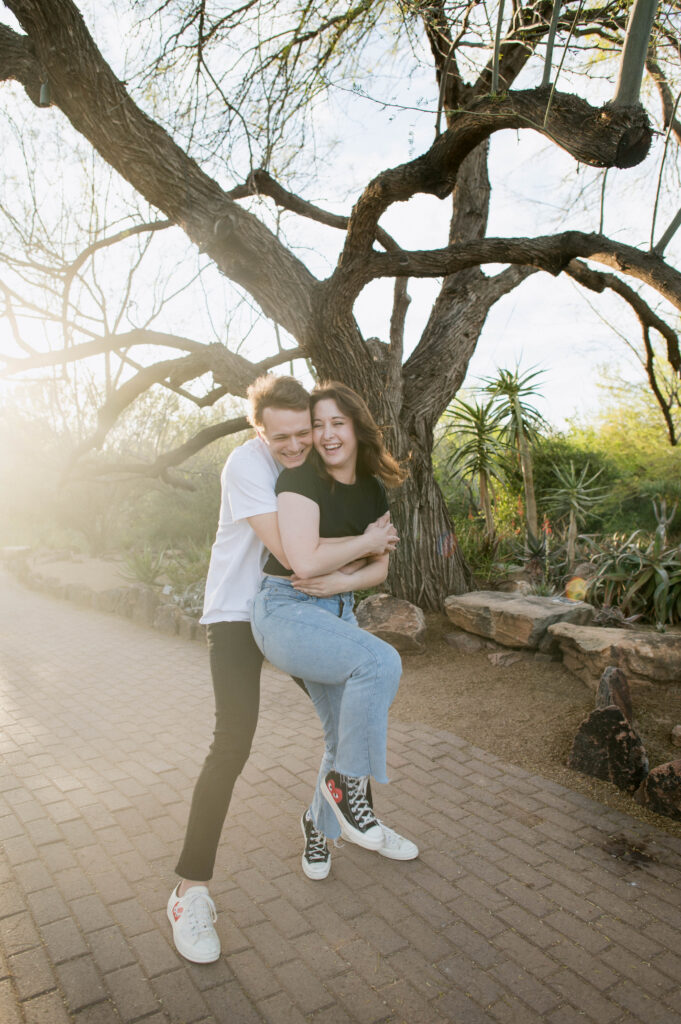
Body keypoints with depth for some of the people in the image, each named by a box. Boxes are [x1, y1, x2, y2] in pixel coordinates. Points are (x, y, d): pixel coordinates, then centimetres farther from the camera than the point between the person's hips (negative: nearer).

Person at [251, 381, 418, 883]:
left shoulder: (374, 492, 6)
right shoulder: (301, 480, -15)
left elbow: (380, 567, 9)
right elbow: (304, 562, -25)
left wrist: (342, 582, -11)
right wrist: (365, 540, -11)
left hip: (337, 613, 7)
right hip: (284, 611, -7)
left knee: (348, 736, 11)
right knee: (380, 661, -30)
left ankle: (320, 825, 37)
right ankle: (347, 783, -8)